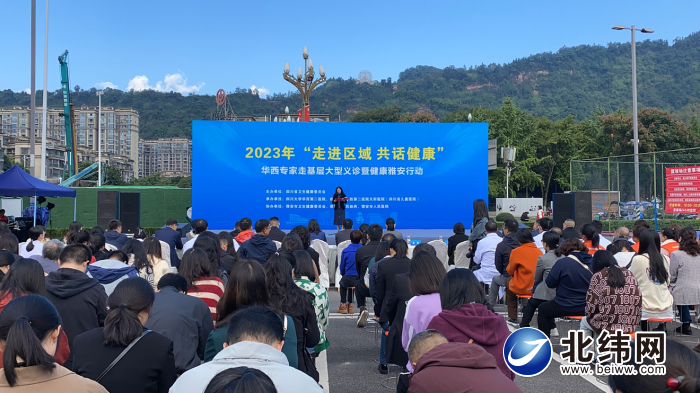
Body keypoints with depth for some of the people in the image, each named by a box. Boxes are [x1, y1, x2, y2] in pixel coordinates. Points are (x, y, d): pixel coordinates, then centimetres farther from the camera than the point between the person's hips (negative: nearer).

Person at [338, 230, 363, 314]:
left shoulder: (345, 251, -8)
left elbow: (342, 267, 5)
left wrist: (343, 275, 27)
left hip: (349, 280, -2)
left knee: (342, 282, 34)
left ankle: (343, 305, 32)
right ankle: (350, 305, 37)